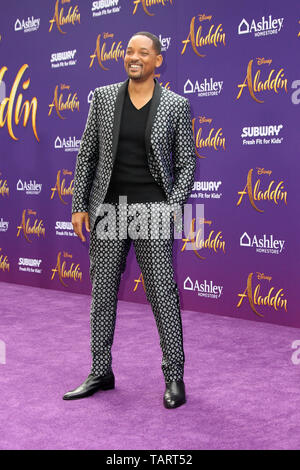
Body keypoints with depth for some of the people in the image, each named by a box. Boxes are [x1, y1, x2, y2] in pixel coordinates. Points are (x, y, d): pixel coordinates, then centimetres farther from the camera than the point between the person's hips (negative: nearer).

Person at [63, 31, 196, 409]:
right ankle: (100, 373, 22)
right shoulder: (103, 97, 5)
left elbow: (186, 163, 2)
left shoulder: (176, 105, 0)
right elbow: (87, 154, 7)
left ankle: (174, 377, 10)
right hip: (107, 208, 3)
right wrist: (79, 205, 2)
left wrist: (174, 206, -10)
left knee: (163, 293, -2)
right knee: (102, 291, 9)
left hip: (152, 209, -3)